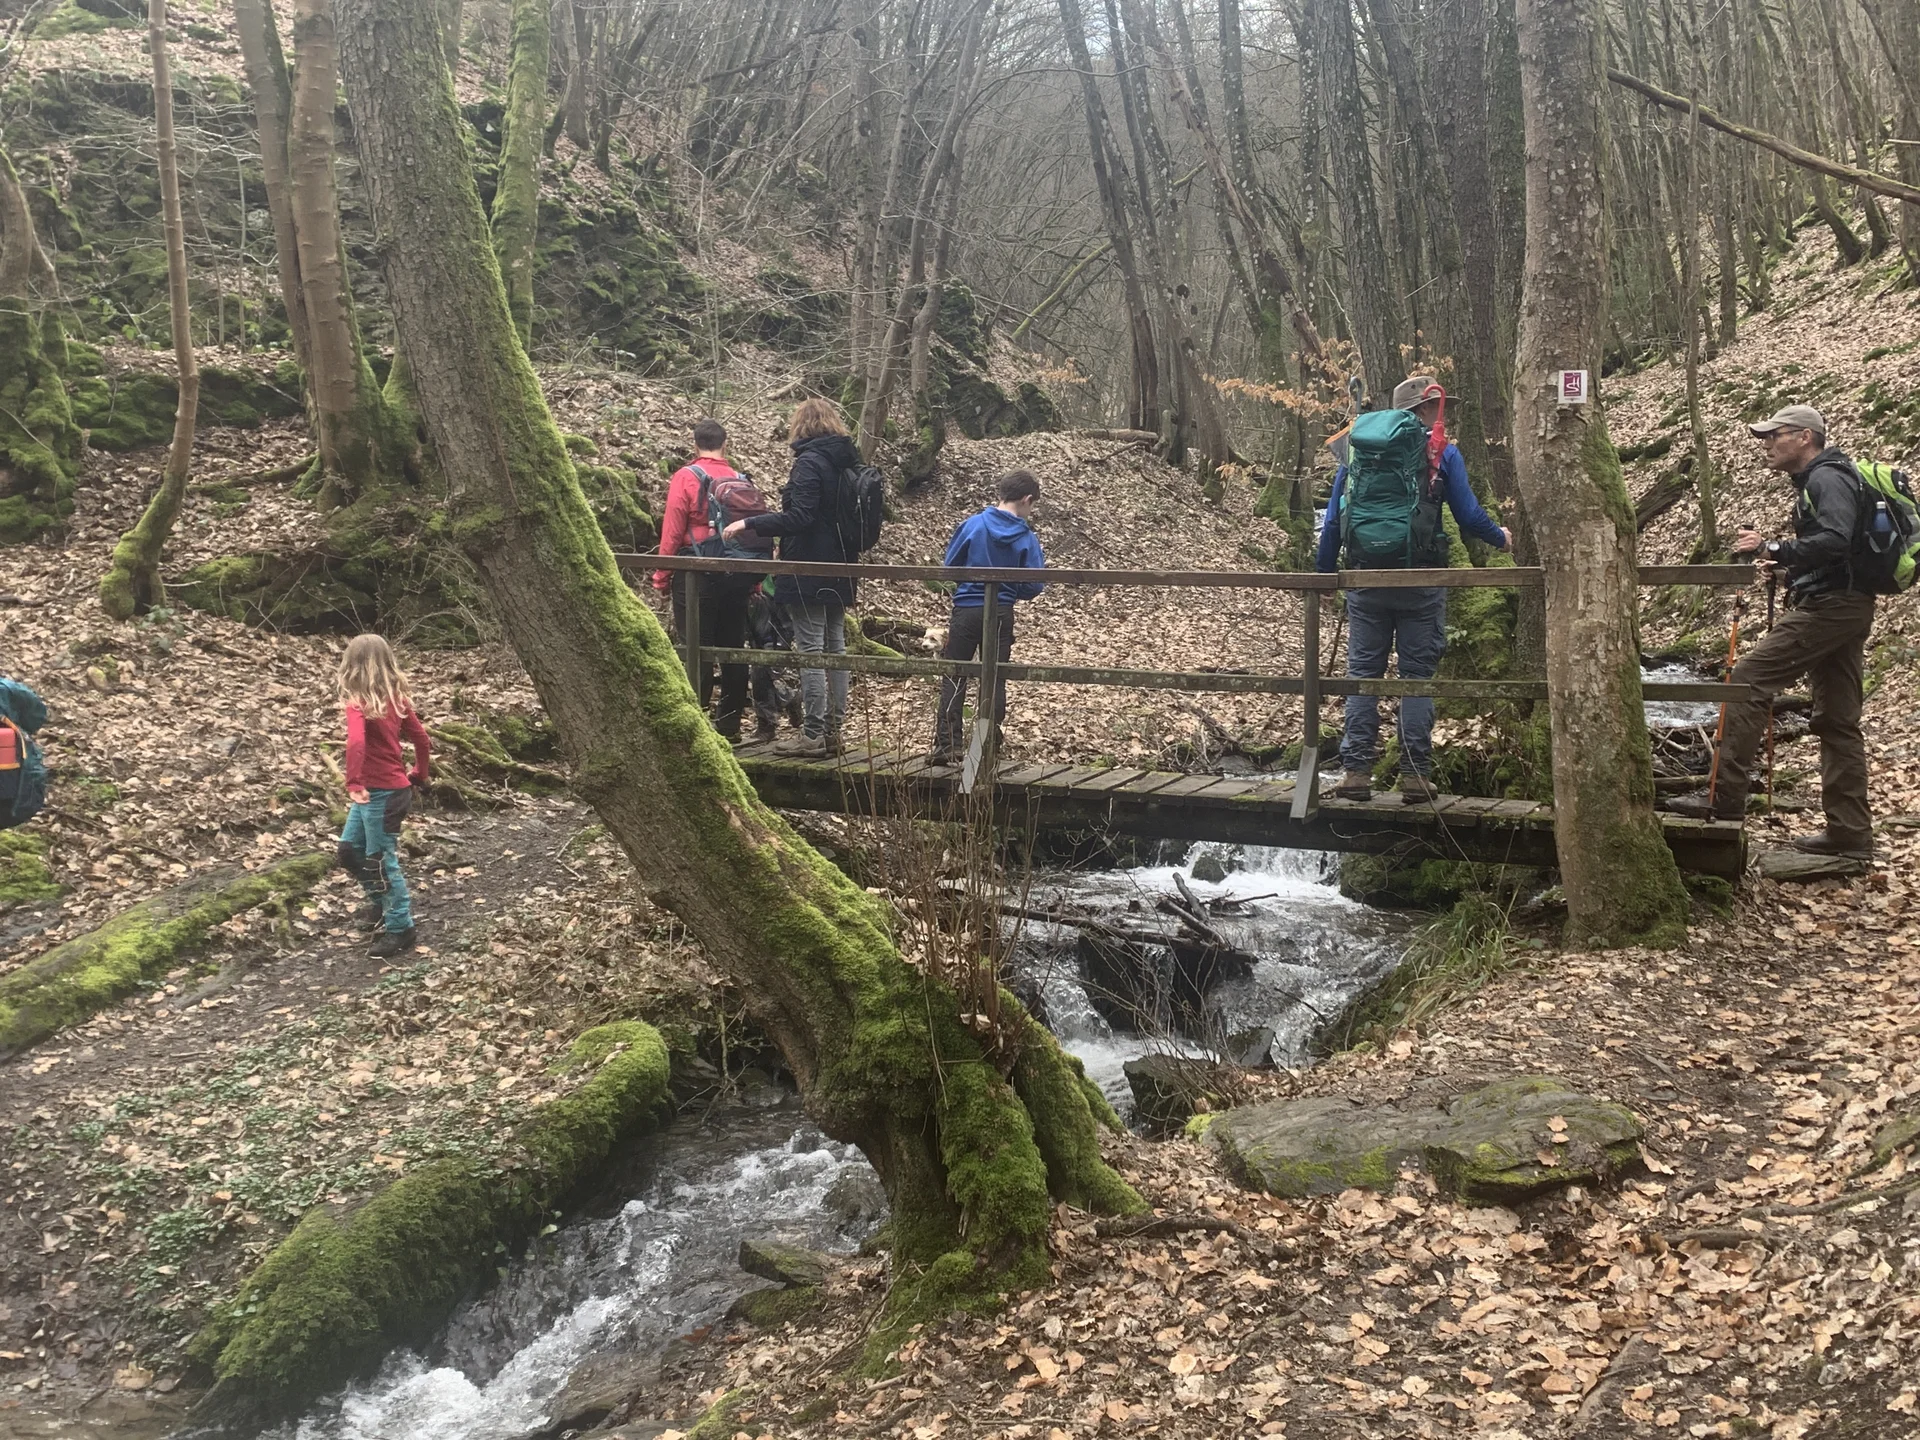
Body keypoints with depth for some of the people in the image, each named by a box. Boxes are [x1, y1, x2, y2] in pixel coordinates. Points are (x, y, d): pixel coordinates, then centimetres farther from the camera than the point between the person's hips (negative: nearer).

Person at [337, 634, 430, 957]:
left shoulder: (358, 704, -19)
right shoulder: (395, 698, 4)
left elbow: (356, 743, -36)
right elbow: (421, 739, 10)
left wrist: (354, 784, -29)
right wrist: (419, 777, 22)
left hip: (380, 794, -8)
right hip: (394, 788, 8)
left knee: (381, 861, 5)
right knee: (350, 850, 23)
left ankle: (400, 930, 17)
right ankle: (384, 901, 38)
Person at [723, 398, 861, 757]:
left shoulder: (809, 462, -14)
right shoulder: (847, 463, 11)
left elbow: (799, 518, -22)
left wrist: (749, 523, -18)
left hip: (808, 573, -8)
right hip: (839, 574, 9)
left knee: (810, 651, -6)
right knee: (835, 648, 11)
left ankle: (812, 735, -4)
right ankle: (833, 730, 16)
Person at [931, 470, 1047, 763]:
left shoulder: (972, 525, -7)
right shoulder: (1027, 538, -7)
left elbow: (949, 565, 1)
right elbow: (1032, 586, -6)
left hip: (966, 610, 0)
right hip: (1002, 615, 0)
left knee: (954, 678, 6)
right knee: (995, 680, 11)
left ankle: (946, 745, -1)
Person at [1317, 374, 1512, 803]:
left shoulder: (1356, 449, 10)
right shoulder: (1441, 453, 0)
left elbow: (1333, 519, 8)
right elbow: (1469, 515, 0)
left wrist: (1322, 574, 15)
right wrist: (1501, 538, 19)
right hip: (1419, 581, -2)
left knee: (1363, 673, 7)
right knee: (1417, 676, 4)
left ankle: (1355, 771, 3)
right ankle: (1415, 774, 3)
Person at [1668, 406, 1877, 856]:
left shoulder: (1827, 479, -11)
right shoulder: (1813, 482, 22)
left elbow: (1835, 541, -27)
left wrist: (1774, 549, -31)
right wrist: (1783, 565, 14)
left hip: (1828, 607, -11)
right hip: (1842, 609, 11)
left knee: (1749, 678, -14)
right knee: (1837, 720, 9)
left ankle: (1725, 796, -16)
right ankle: (1850, 829, 12)